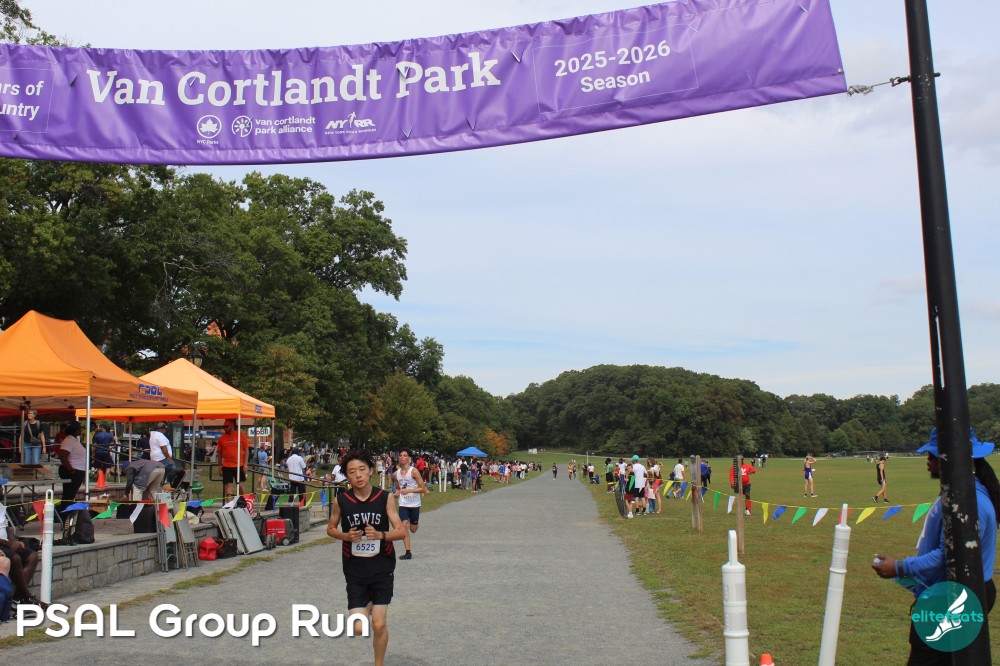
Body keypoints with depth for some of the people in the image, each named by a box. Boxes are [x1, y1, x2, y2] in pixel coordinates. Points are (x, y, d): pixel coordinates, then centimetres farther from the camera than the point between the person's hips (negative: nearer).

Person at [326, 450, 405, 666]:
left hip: (382, 568, 0)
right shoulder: (341, 501, -6)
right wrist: (346, 536, -11)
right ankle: (369, 606, 30)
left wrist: (380, 535, -22)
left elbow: (401, 531, -4)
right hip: (355, 570, 1)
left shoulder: (385, 498, -7)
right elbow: (331, 528, 9)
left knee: (379, 625, 0)